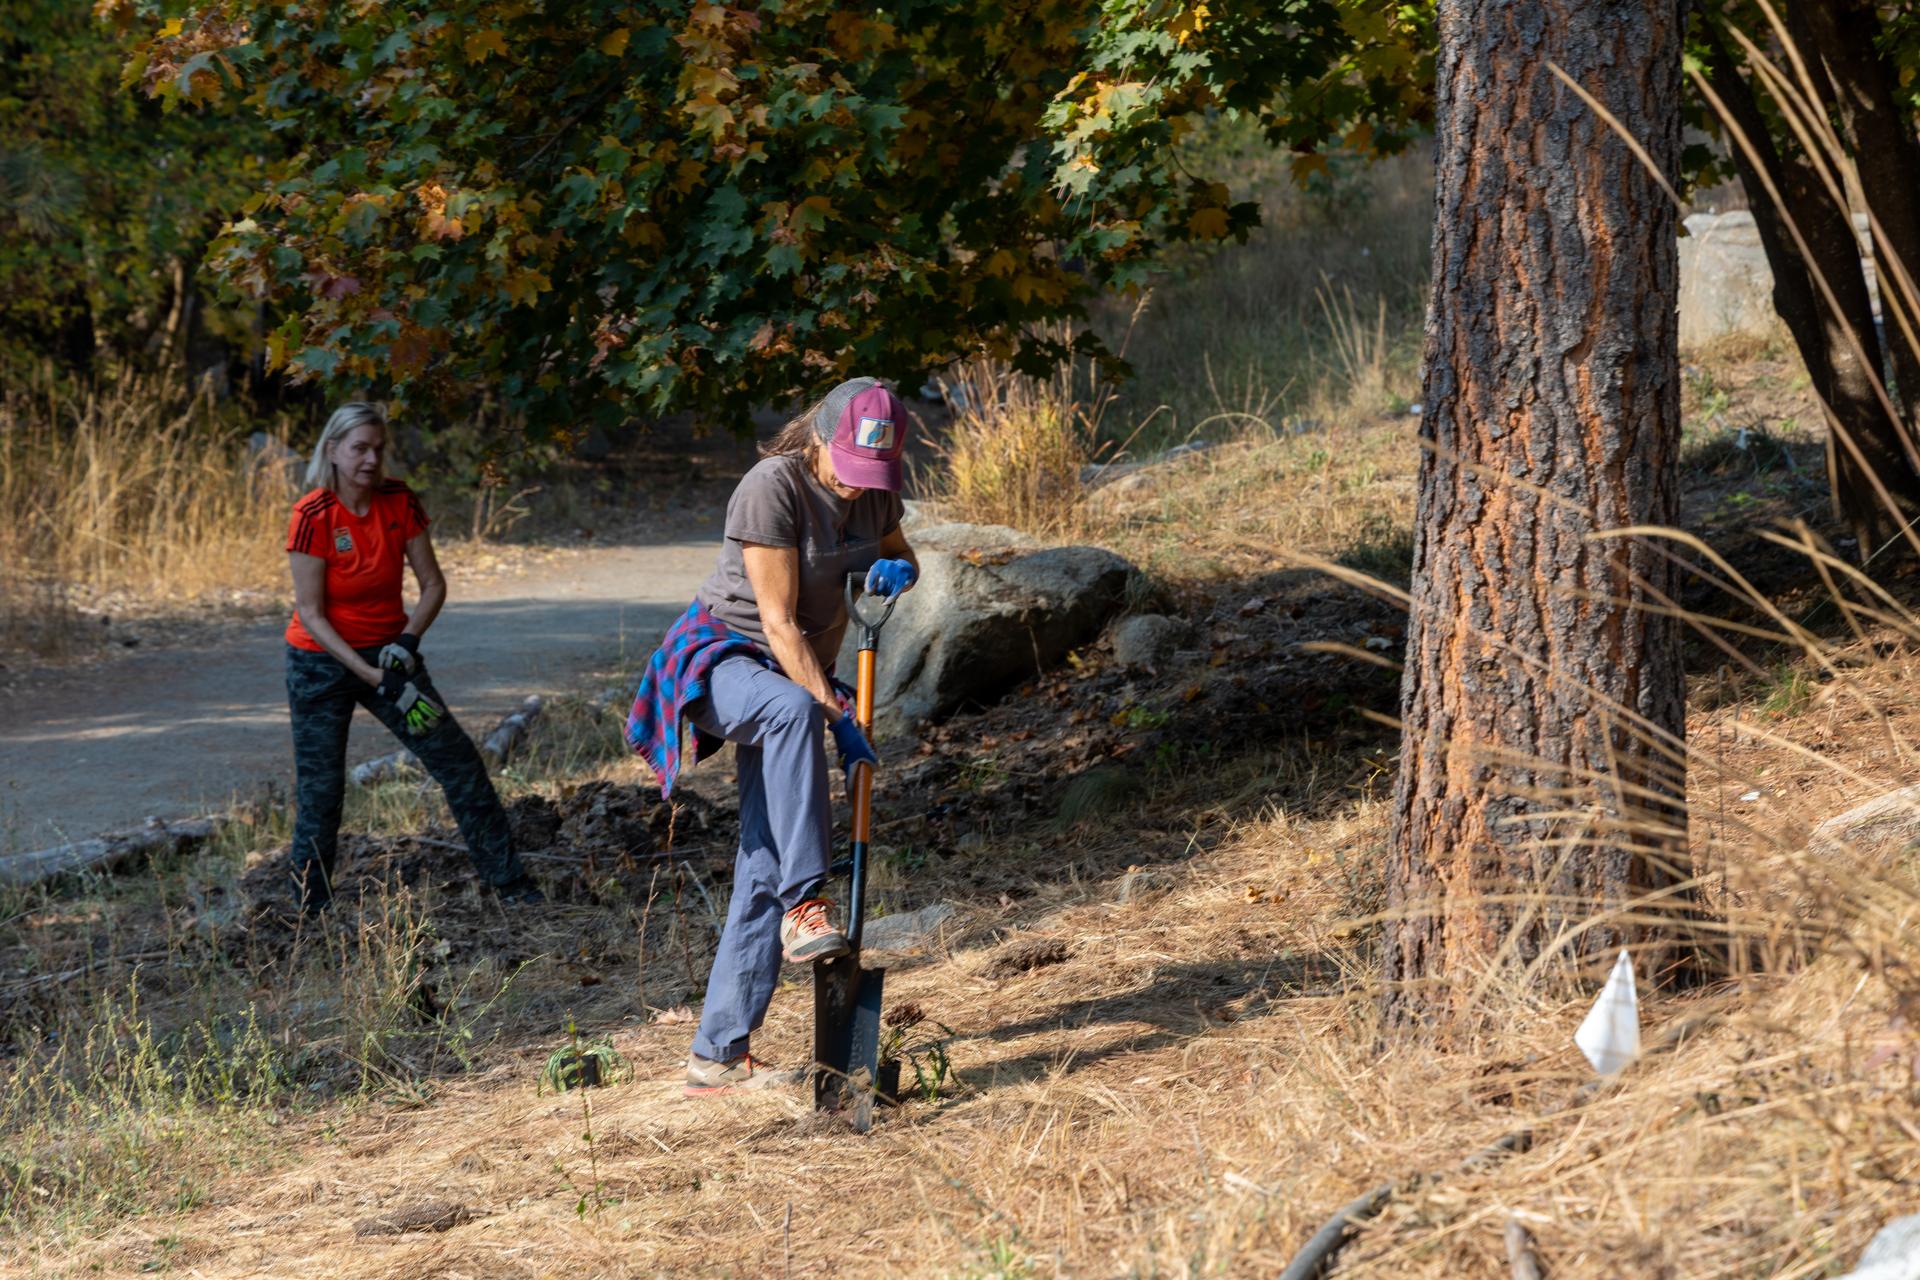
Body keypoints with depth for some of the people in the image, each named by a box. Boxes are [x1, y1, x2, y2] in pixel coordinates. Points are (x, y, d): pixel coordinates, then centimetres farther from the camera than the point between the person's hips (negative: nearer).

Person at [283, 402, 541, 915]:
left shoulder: (400, 502, -7)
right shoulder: (313, 517, -18)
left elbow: (433, 585, -1)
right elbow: (310, 613, -18)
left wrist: (406, 642, -19)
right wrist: (371, 677, -24)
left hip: (386, 651, 4)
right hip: (321, 662, -4)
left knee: (459, 762, 0)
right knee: (320, 790, -3)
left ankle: (509, 882, 9)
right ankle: (309, 910, 10)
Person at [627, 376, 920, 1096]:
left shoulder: (872, 490, 1)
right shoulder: (773, 487, -21)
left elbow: (903, 556, 21)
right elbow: (779, 623, -22)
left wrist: (897, 568, -4)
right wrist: (838, 715, -26)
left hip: (798, 675, 7)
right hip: (720, 656, -7)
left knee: (763, 872, -1)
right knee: (791, 710, -43)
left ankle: (718, 1057, 1)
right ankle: (804, 908, -42)